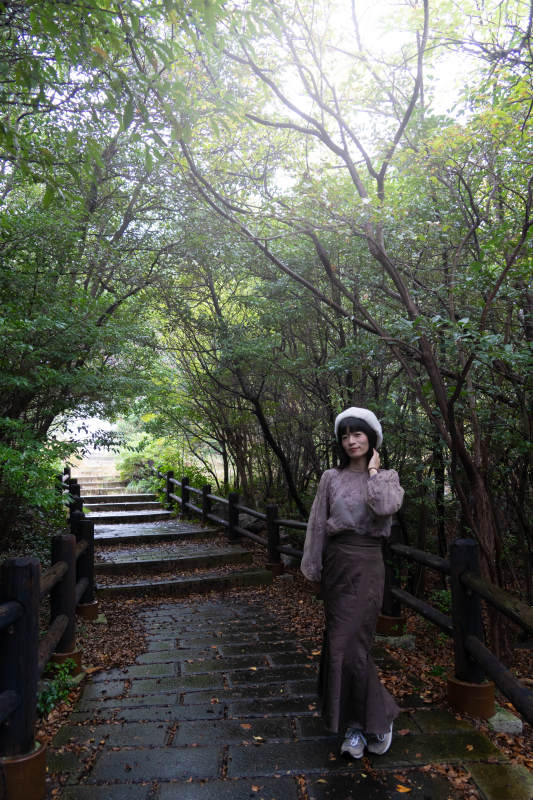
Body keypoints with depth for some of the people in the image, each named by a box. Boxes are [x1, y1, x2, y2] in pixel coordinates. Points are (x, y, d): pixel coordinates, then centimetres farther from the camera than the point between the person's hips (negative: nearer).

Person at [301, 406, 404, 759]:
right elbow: (318, 524, 6)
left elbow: (386, 507, -22)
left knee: (351, 644, -7)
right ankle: (357, 724, 25)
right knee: (340, 641, 8)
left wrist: (373, 471, -11)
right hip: (336, 561, 4)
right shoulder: (331, 478, 5)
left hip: (366, 563, -3)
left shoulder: (387, 476, 1)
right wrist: (313, 568, 5)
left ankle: (379, 718, 16)